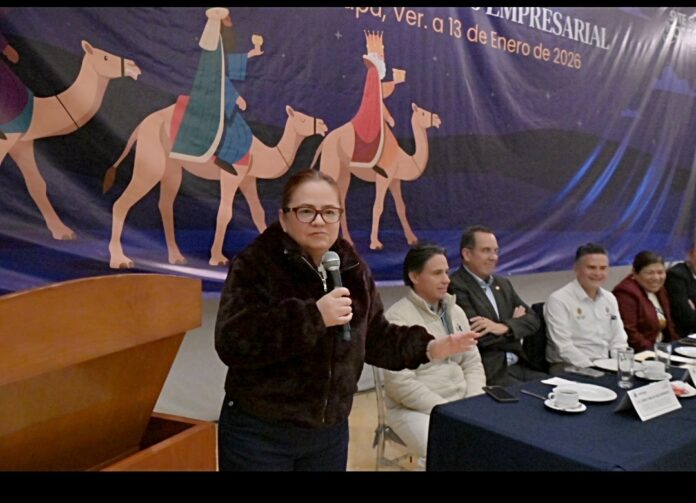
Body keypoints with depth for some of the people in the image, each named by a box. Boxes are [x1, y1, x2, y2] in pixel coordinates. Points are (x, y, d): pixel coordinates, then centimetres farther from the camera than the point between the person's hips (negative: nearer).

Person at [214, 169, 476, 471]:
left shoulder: (352, 269, 3)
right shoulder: (255, 264, -14)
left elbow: (373, 337, 13)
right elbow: (232, 343, -26)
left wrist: (426, 347, -1)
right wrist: (312, 315, -30)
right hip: (258, 434, -5)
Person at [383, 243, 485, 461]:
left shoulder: (456, 312, 11)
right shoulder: (397, 318, -11)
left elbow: (473, 364, 12)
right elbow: (400, 383, -17)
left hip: (462, 403, 7)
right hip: (415, 409, -6)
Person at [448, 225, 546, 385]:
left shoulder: (503, 283, 15)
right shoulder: (455, 287, -10)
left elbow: (533, 320, 8)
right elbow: (481, 336, -18)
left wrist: (503, 327, -13)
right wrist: (515, 322, 0)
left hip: (519, 365, 7)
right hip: (490, 372, -7)